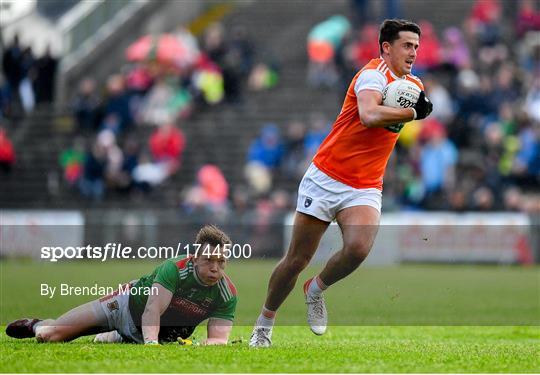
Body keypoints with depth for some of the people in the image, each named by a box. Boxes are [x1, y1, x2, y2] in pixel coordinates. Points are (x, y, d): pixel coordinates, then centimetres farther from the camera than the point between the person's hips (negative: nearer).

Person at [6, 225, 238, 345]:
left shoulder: (227, 294, -24)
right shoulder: (174, 268, -34)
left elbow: (219, 338, -26)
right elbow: (152, 309, -42)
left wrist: (205, 346, -50)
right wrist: (151, 343, -60)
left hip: (168, 335, 5)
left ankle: (118, 338, 20)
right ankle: (36, 325, 33)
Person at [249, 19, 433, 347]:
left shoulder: (413, 84, 11)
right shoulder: (374, 74, -14)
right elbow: (369, 115, -33)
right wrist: (413, 113, -24)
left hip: (365, 190, 5)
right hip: (326, 178, -5)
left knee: (359, 248, -24)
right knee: (297, 259, -1)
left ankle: (316, 291, 5)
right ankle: (264, 326, 19)